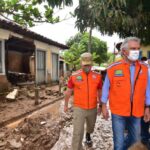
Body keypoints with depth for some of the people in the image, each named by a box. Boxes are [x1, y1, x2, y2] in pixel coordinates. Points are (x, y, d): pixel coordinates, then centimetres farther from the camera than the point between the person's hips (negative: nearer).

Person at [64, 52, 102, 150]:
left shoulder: (97, 76, -6)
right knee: (77, 133, -5)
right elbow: (69, 92, 2)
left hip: (93, 108, 3)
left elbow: (99, 92, 7)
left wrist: (101, 105, 13)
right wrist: (66, 105, 9)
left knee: (91, 126, 27)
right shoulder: (74, 76, -11)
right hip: (79, 108, -3)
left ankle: (88, 135, 61)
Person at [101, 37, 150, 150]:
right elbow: (106, 88, -3)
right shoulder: (113, 68, -11)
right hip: (118, 111, -3)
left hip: (136, 112, 4)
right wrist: (104, 106, 0)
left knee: (135, 139, 22)